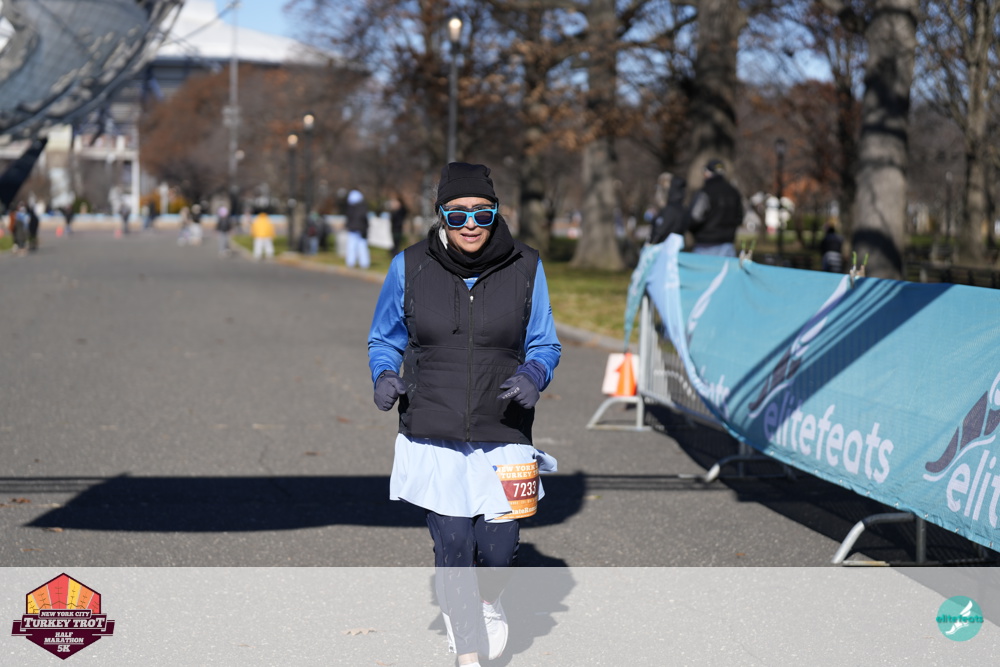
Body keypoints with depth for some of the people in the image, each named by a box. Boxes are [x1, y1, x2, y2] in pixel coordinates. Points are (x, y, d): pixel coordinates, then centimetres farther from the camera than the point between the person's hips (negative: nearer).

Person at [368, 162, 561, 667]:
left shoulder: (524, 268, -1)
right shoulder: (409, 268, -1)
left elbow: (545, 345, 7)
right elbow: (383, 341, 10)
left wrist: (533, 373, -15)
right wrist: (384, 377, -11)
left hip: (502, 437, 0)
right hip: (433, 437, 0)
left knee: (498, 549, -2)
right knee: (452, 547, -4)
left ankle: (487, 601, 37)